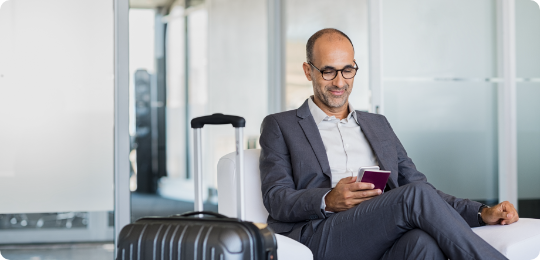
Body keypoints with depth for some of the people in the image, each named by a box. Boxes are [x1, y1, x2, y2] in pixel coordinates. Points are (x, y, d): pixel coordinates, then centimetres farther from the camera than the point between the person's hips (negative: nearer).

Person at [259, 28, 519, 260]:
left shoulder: (378, 124, 30)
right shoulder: (280, 126, 16)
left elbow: (416, 182, 23)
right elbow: (275, 198, 3)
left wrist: (483, 213, 7)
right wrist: (329, 201, -17)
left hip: (387, 238, 4)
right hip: (321, 238, -3)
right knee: (417, 196, -30)